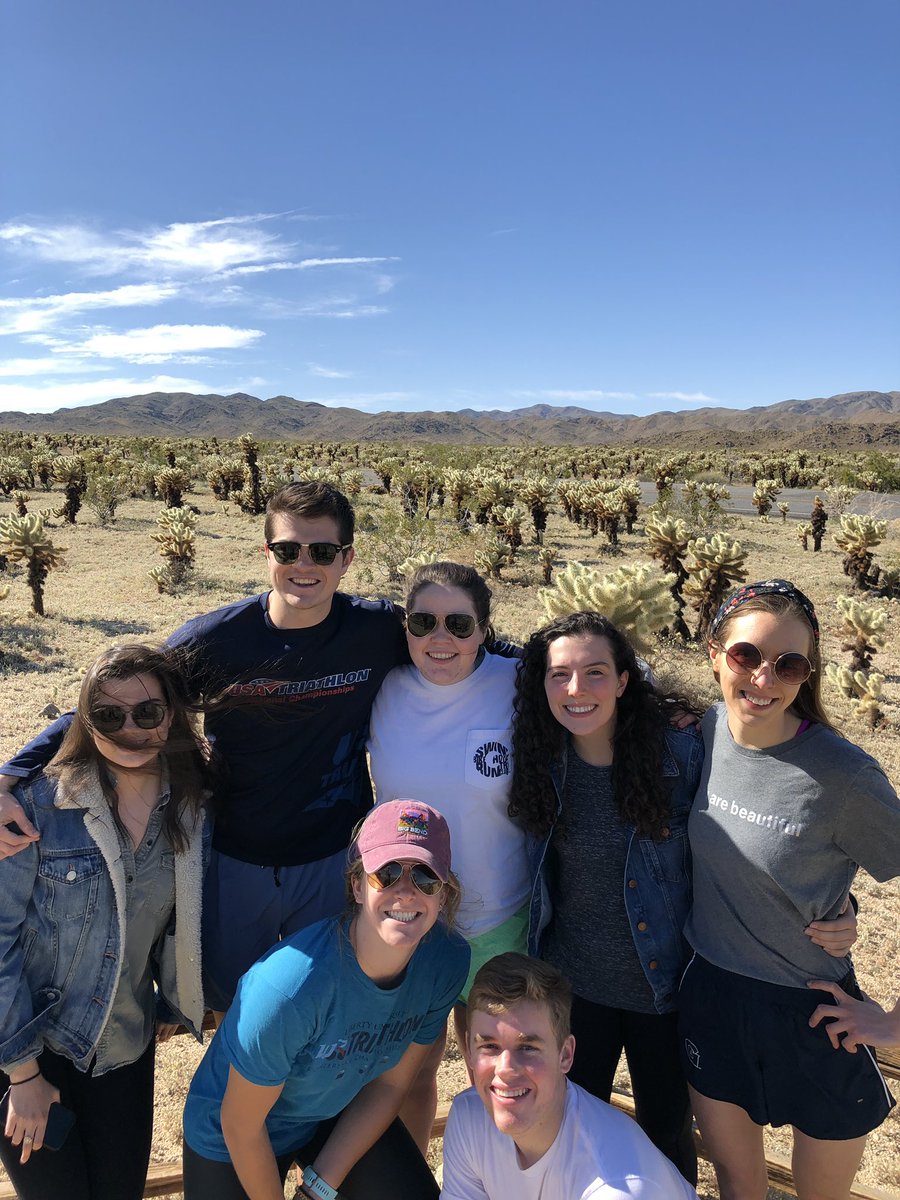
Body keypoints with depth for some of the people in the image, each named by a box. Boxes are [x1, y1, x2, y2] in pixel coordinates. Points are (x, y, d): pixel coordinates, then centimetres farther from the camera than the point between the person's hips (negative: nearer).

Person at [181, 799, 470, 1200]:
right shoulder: (291, 986, -39)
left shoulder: (447, 961, -23)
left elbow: (390, 1083, -9)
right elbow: (240, 1125, -22)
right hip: (233, 1140, -3)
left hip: (340, 1112, 4)